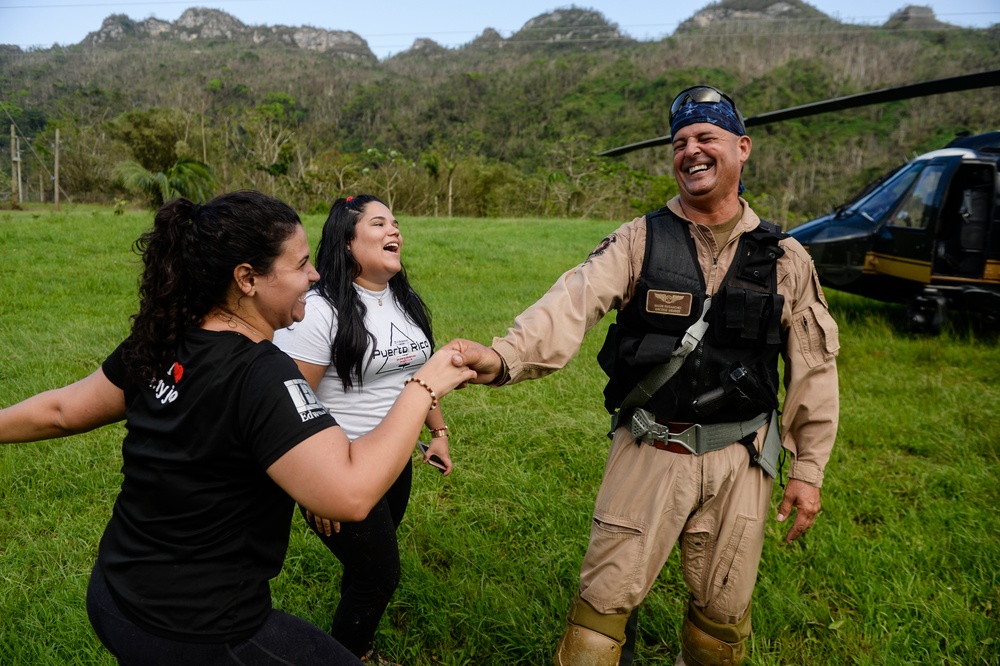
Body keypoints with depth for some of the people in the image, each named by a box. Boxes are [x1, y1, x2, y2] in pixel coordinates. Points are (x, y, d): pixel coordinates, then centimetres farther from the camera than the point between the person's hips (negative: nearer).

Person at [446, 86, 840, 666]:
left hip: (739, 462, 2)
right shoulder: (640, 241, -4)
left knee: (724, 610, 15)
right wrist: (503, 357, -39)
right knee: (605, 598, 4)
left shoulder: (786, 259, 1)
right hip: (650, 453, -1)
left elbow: (814, 368, 6)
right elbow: (573, 303, -21)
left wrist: (809, 470, 6)